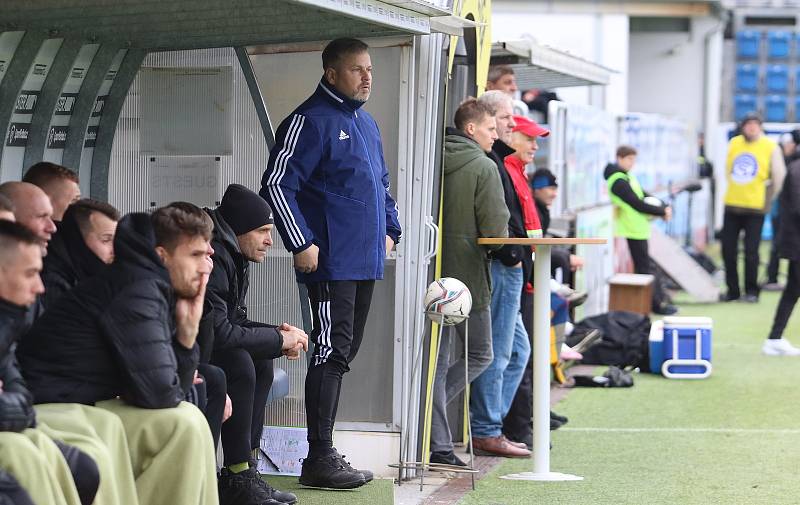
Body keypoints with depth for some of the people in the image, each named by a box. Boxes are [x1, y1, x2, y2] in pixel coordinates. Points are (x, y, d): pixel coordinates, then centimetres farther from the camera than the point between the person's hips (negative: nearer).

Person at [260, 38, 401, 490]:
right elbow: (277, 184, -15)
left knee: (343, 353, 11)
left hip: (365, 260, 9)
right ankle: (320, 460, -10)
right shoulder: (311, 120, -10)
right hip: (330, 262, -9)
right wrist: (301, 243, -18)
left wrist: (390, 229, 18)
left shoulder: (366, 123, 18)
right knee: (331, 351, -11)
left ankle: (325, 449, 18)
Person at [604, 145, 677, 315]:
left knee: (647, 266, 13)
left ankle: (660, 300, 18)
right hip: (633, 230, -10)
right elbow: (638, 204, -22)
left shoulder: (627, 177, 15)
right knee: (645, 268, -4)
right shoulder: (618, 181, -17)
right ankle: (657, 303, 0)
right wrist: (662, 212, -15)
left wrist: (664, 208, -3)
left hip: (639, 229, 10)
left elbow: (644, 196, 13)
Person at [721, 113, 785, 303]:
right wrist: (736, 190, 13)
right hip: (732, 205, 4)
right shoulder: (734, 143, 4)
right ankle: (732, 290, 14)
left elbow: (779, 178, 0)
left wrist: (767, 199, 4)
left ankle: (751, 291, 7)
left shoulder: (771, 147, -5)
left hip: (755, 208, -4)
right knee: (728, 250, 4)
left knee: (751, 251, -4)